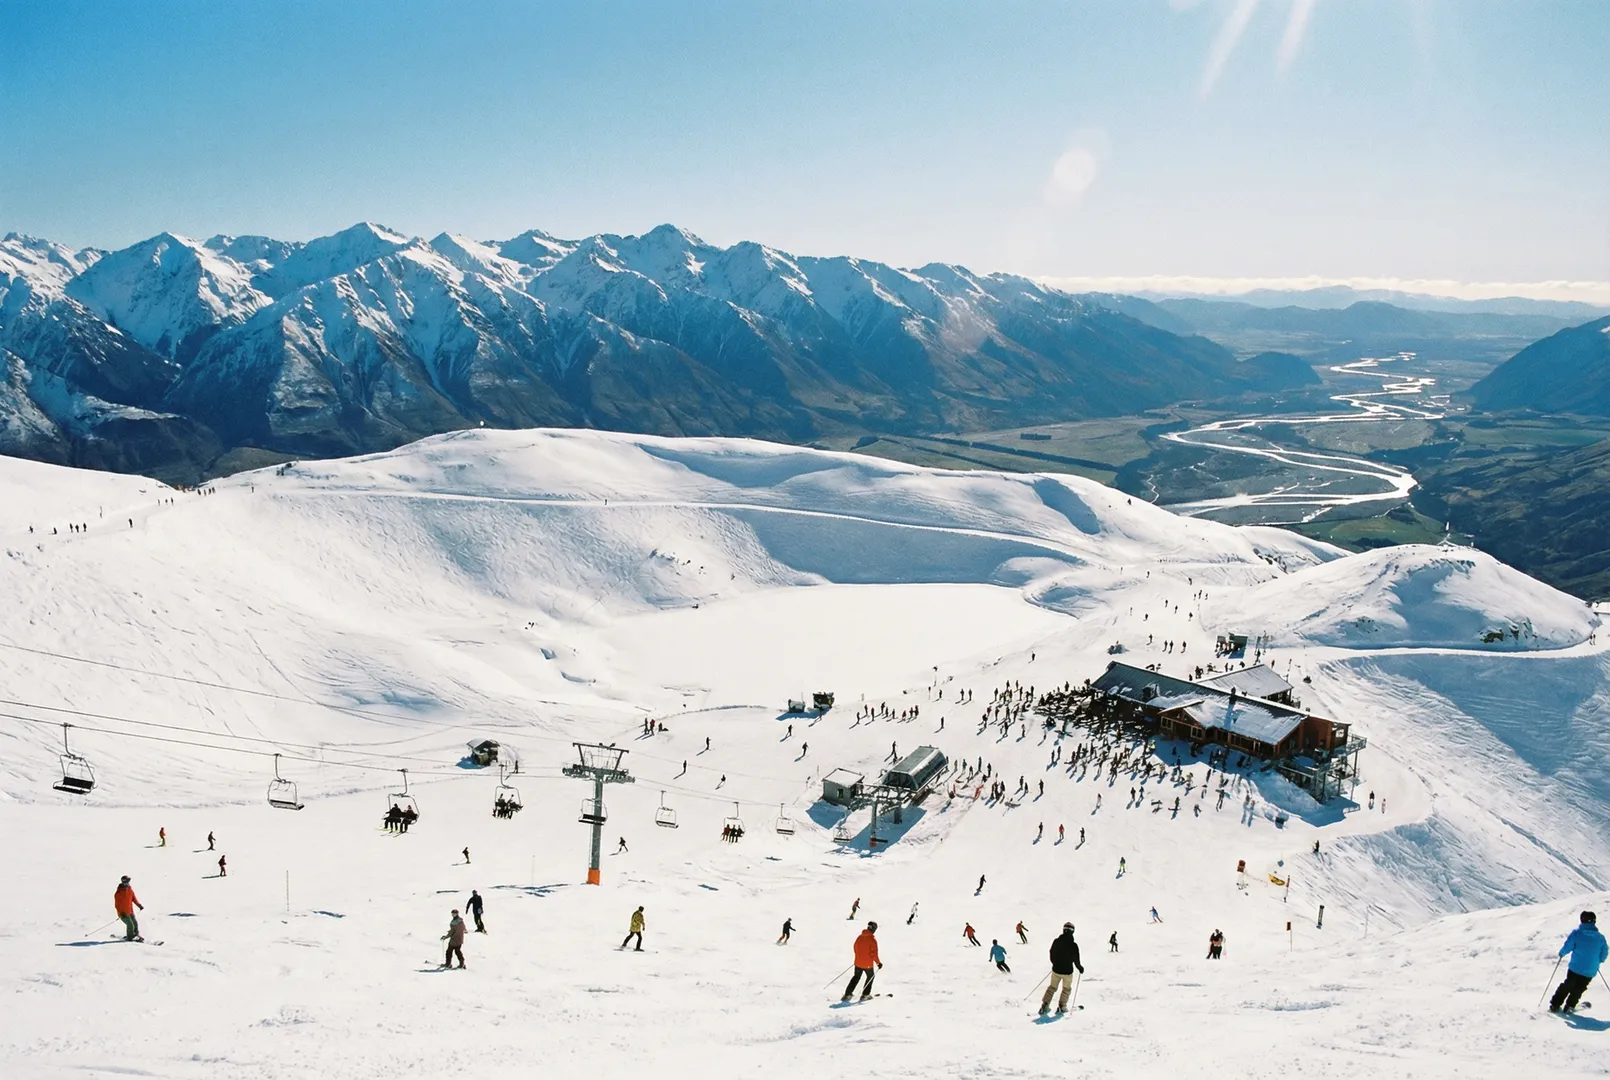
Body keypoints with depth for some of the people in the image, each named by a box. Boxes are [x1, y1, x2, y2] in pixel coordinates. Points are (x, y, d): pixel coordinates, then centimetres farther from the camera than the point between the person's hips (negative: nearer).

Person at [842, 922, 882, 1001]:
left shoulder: (860, 937, 1)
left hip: (858, 962, 5)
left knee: (856, 977, 21)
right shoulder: (872, 939, -17)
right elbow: (874, 953, -19)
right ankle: (865, 995, 17)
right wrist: (878, 962, -8)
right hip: (868, 963, -5)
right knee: (871, 976, 19)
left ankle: (848, 994, 13)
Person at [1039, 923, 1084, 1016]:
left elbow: (1052, 955, 5)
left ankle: (1044, 1005, 10)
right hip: (1068, 971, -3)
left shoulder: (1056, 942, -8)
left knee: (1052, 987, 19)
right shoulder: (1073, 945, -19)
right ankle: (1061, 1007, 20)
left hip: (1056, 970, 3)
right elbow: (1076, 960, -12)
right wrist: (1080, 968, 9)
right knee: (1066, 989, 21)